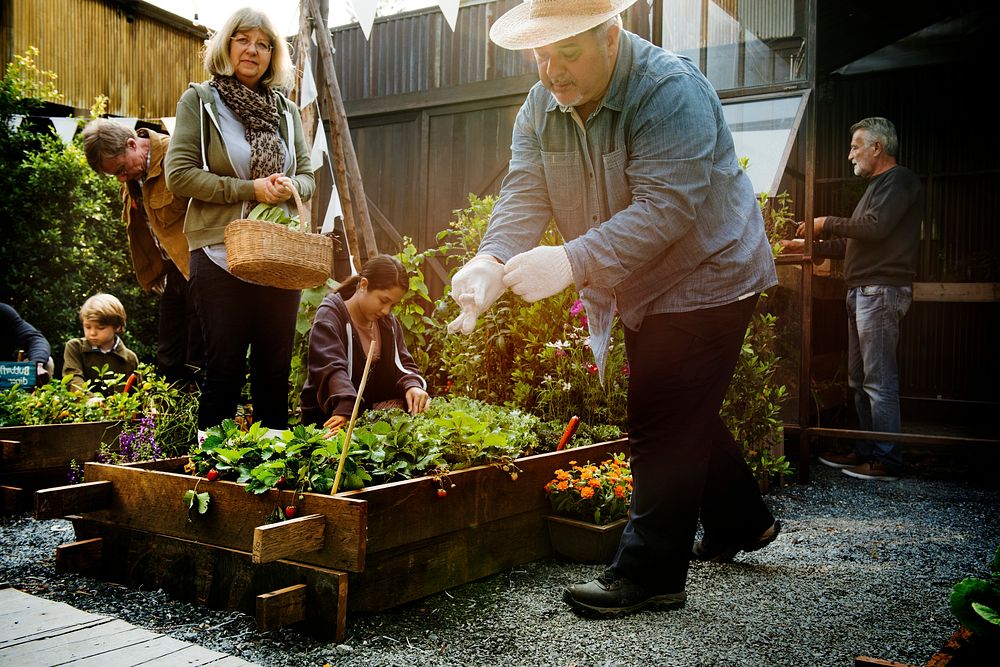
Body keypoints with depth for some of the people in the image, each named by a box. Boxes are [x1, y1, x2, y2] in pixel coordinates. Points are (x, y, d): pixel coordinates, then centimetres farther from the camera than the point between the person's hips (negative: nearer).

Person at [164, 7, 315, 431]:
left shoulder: (286, 111, 15)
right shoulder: (200, 101, 3)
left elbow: (307, 177, 15)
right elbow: (179, 174, -6)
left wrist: (289, 186, -9)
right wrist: (250, 189, -14)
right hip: (221, 256, -4)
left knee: (275, 372, 7)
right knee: (225, 371, 0)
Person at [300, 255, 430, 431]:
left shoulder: (389, 322, 10)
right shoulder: (329, 316, -14)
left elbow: (402, 364, 7)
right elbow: (331, 368, -30)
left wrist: (412, 385, -18)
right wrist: (346, 409, -48)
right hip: (330, 417, -5)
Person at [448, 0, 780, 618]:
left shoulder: (671, 91, -26)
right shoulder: (541, 107, -3)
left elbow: (664, 208, -34)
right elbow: (525, 196, -13)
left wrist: (573, 262, -46)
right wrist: (491, 263, -33)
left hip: (705, 277, -8)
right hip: (644, 290, 8)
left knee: (663, 425, -9)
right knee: (685, 414, 20)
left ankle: (649, 574, 3)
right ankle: (741, 521, 40)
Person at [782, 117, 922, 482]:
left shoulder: (900, 180, -5)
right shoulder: (877, 185, 26)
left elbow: (876, 227, -19)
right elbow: (852, 245, 27)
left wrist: (828, 223, -7)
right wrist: (809, 245, 20)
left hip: (881, 289, -10)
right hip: (861, 291, 10)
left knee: (879, 379, -9)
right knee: (859, 379, 11)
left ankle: (887, 459, -5)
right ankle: (866, 450, 17)